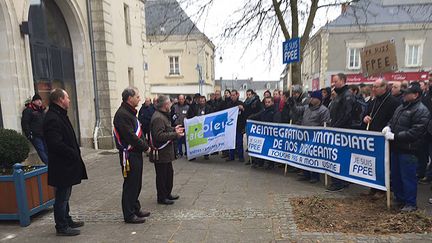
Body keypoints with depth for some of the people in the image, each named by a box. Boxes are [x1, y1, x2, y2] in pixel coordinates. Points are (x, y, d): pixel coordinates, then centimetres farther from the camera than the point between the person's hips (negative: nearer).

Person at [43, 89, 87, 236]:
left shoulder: (60, 116, 14)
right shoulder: (52, 119, -20)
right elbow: (56, 144, -28)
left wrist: (75, 152, 10)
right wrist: (74, 154, -20)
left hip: (66, 164, 11)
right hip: (61, 167, -11)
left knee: (64, 196, 20)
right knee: (62, 197, 2)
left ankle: (67, 221, 33)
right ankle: (62, 227, 15)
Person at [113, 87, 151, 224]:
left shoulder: (130, 112, 15)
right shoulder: (122, 114, -18)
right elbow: (130, 136, -23)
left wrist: (144, 145, 5)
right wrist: (145, 147, -13)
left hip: (136, 153, 10)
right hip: (129, 155, -10)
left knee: (136, 183, 17)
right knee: (130, 184, -1)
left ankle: (136, 209, 30)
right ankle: (129, 215, 11)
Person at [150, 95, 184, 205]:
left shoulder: (162, 116, 13)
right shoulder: (158, 118, -22)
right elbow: (159, 136, -28)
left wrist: (174, 129, 11)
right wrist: (175, 134, -24)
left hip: (166, 152, 11)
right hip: (160, 153, -11)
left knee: (169, 173, 20)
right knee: (161, 175, 3)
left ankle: (167, 194, 34)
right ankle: (161, 198, 17)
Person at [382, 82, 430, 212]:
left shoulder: (421, 111, -13)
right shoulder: (402, 107, 13)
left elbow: (415, 132, -21)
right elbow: (392, 120, 22)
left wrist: (394, 136, -22)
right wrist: (388, 127, -1)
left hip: (408, 151, -8)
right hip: (396, 148, 8)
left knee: (408, 177, 2)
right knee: (395, 176, 18)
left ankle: (411, 203, 17)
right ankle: (399, 199, 34)